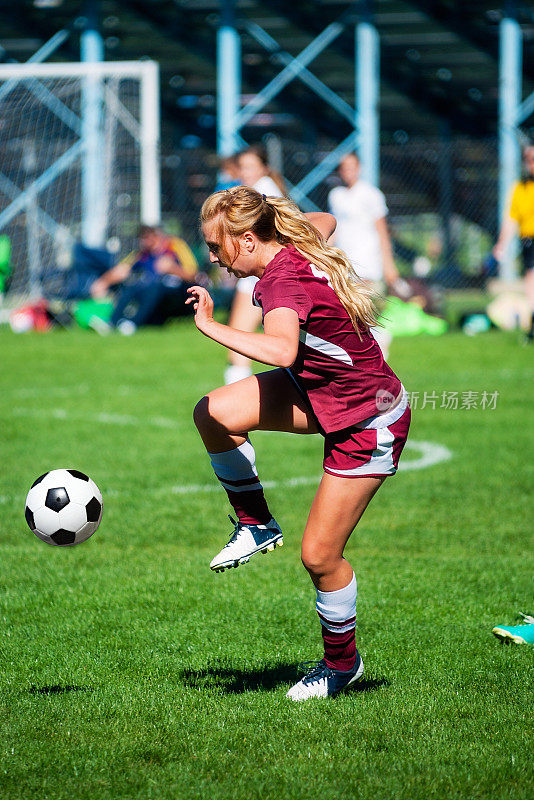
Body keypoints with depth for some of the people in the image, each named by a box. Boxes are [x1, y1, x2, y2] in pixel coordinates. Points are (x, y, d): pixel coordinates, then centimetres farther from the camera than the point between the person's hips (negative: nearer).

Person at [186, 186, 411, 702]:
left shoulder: (283, 280, -30)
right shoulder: (295, 249, -5)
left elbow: (282, 351, -51)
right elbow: (324, 223, 20)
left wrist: (210, 326, -45)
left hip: (368, 422, -9)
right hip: (321, 393, 9)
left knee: (319, 556, -3)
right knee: (214, 414, -11)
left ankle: (341, 663, 20)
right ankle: (257, 525, 9)